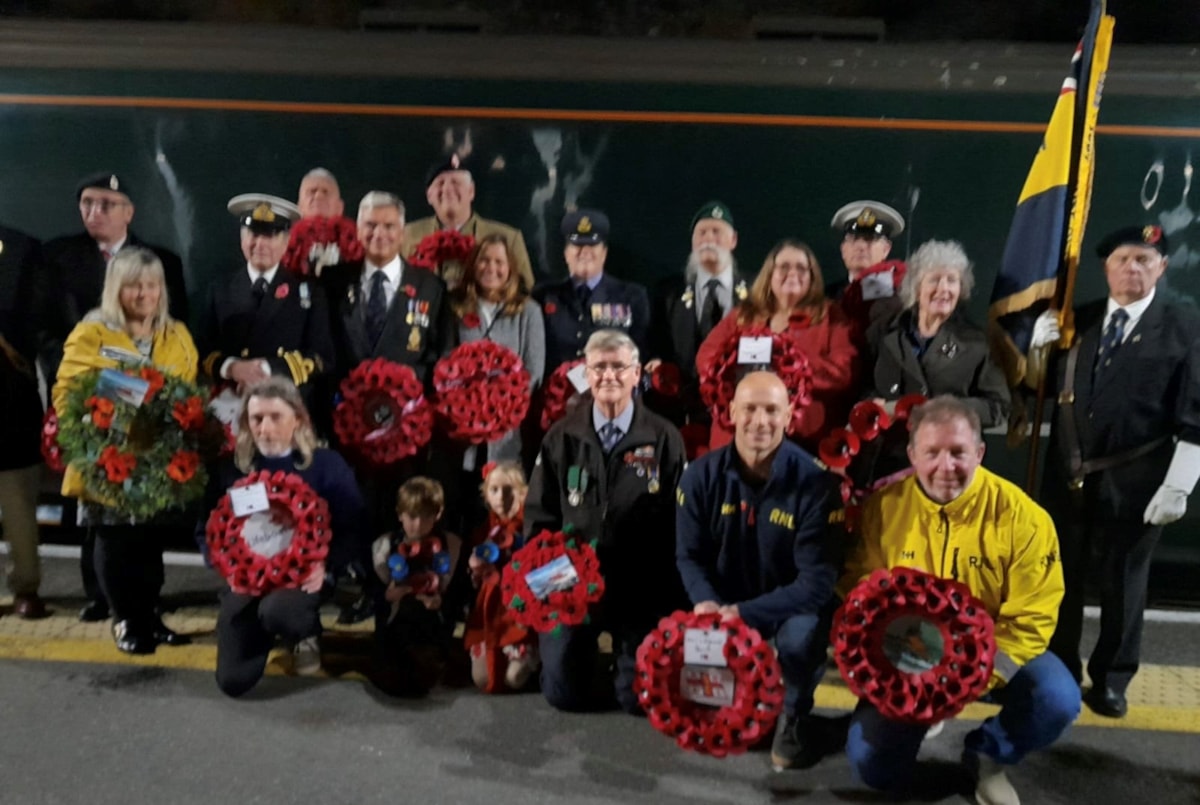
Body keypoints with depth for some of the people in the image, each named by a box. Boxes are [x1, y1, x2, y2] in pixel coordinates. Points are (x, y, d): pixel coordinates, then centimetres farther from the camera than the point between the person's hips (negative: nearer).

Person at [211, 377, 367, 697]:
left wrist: (325, 564, -22)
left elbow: (353, 530, -5)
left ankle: (307, 633, 1)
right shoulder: (230, 468, 1)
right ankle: (266, 631, 29)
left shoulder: (327, 464, -5)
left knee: (276, 612, -39)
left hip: (302, 576, -3)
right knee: (232, 681, -6)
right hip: (246, 579, 3)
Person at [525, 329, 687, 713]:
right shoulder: (562, 437, 2)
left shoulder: (663, 438, -4)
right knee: (563, 692, -1)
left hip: (641, 589, -1)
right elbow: (539, 517, 6)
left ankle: (625, 657, 32)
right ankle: (586, 654, 33)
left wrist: (670, 591, -6)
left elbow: (679, 521, -2)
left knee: (640, 697, -3)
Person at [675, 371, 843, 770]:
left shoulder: (813, 481, -19)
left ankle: (795, 716, 2)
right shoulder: (701, 475, -9)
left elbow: (817, 581, -21)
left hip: (792, 604, -3)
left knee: (799, 638, -34)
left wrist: (745, 613, -30)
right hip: (723, 604, 3)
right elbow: (689, 555, -1)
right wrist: (706, 601, -23)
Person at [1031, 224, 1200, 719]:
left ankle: (1110, 680, 27)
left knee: (1122, 581, 11)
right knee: (1061, 575, 13)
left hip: (1134, 480, -3)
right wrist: (1039, 346, -6)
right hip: (1068, 473, 3)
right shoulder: (1078, 321, 7)